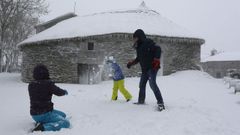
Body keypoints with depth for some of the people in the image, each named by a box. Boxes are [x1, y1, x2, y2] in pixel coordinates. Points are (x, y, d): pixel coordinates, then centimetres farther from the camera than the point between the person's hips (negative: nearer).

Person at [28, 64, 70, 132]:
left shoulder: (31, 85, 2)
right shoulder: (48, 83, -17)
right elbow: (59, 92, -5)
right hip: (45, 114, -8)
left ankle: (40, 122, 6)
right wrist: (65, 91, 18)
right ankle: (42, 127, -19)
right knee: (66, 123, -7)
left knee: (63, 115, 23)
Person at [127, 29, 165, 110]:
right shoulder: (138, 47, 17)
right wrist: (131, 63, 23)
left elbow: (158, 49, -18)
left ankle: (160, 102, -21)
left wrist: (156, 60, -26)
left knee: (152, 83, -22)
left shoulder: (148, 43, -9)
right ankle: (141, 101, 31)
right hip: (144, 69, 10)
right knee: (142, 85, 15)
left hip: (152, 67, -9)